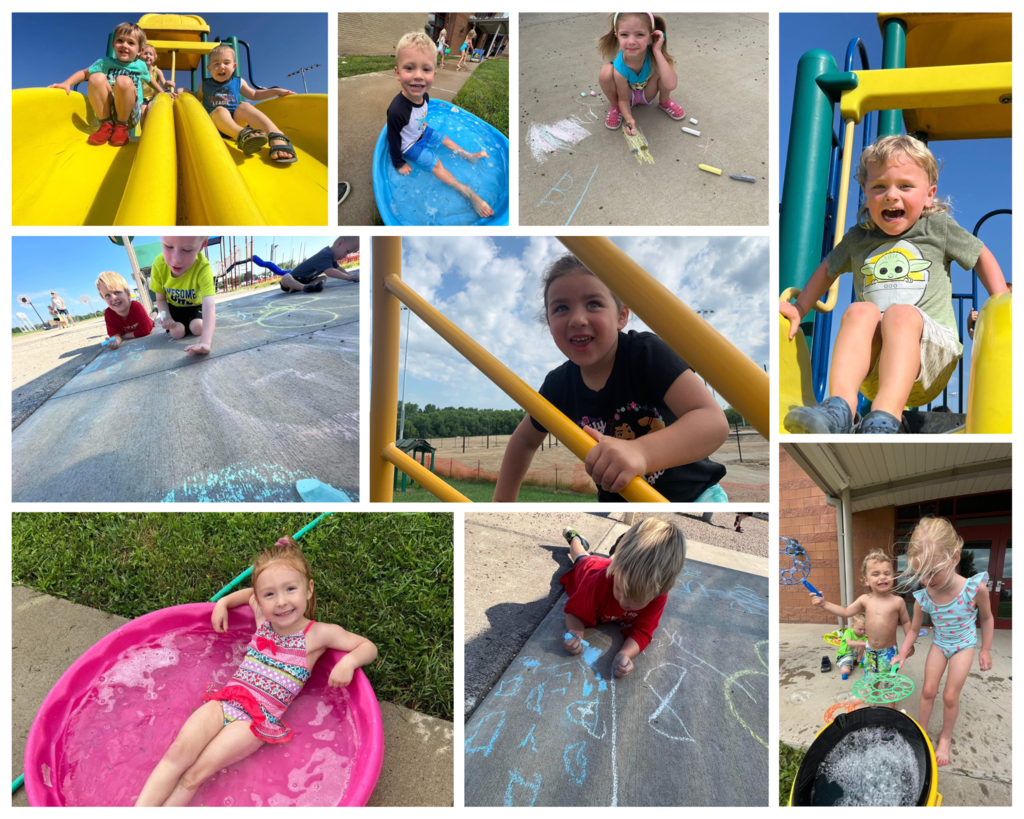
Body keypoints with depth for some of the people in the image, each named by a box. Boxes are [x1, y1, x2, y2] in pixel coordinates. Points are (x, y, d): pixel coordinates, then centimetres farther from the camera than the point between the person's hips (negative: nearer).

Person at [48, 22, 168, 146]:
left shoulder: (140, 66, 11)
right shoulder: (105, 62, 10)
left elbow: (149, 79, 30)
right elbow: (84, 73, 13)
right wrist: (67, 83, -2)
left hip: (130, 115, -1)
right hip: (106, 112, 2)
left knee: (124, 81, -29)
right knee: (97, 77, -23)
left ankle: (122, 127, -11)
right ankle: (106, 125, -12)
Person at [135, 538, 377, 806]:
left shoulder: (319, 634, -8)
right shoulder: (262, 616, 6)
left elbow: (368, 647, -5)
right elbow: (250, 593, 29)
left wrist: (348, 661, -25)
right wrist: (223, 602, 12)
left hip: (259, 720, -4)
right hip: (225, 700, 4)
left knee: (195, 774, -18)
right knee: (178, 753, -19)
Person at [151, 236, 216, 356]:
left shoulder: (202, 267, -42)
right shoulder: (158, 265, -29)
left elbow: (209, 306, -54)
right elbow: (161, 299, -10)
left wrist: (205, 342, -67)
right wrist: (166, 316, -34)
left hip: (196, 305, -2)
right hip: (174, 307, 2)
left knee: (198, 328, -24)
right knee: (177, 332, -19)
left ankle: (190, 325, 12)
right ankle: (185, 326, 17)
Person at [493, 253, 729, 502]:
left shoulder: (646, 353, -23)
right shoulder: (559, 385, -9)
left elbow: (714, 421, -35)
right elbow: (524, 440, 10)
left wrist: (640, 452, -52)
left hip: (693, 495, -4)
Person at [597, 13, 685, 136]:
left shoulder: (653, 54, -33)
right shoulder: (620, 68, -35)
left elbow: (671, 85, -46)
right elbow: (623, 99, -20)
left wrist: (657, 51, -46)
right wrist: (629, 119, -40)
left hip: (648, 94, 2)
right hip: (628, 96, -2)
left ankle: (664, 102, 5)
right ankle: (615, 107, 1)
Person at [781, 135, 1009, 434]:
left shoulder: (939, 228, 11)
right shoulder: (858, 238, 16)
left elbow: (982, 256, 21)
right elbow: (827, 270, 31)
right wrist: (799, 309, 23)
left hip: (927, 356, -1)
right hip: (870, 364, 2)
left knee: (901, 313, -34)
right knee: (860, 310, -29)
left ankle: (883, 419, -53)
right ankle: (839, 405, -46)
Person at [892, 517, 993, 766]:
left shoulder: (975, 588, -31)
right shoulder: (922, 598, -24)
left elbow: (986, 618, -9)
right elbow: (914, 629, -7)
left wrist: (985, 650, -3)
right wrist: (902, 654, -18)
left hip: (964, 646, -2)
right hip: (939, 644, 2)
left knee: (950, 696, 2)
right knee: (928, 690, 6)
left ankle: (946, 738, 25)